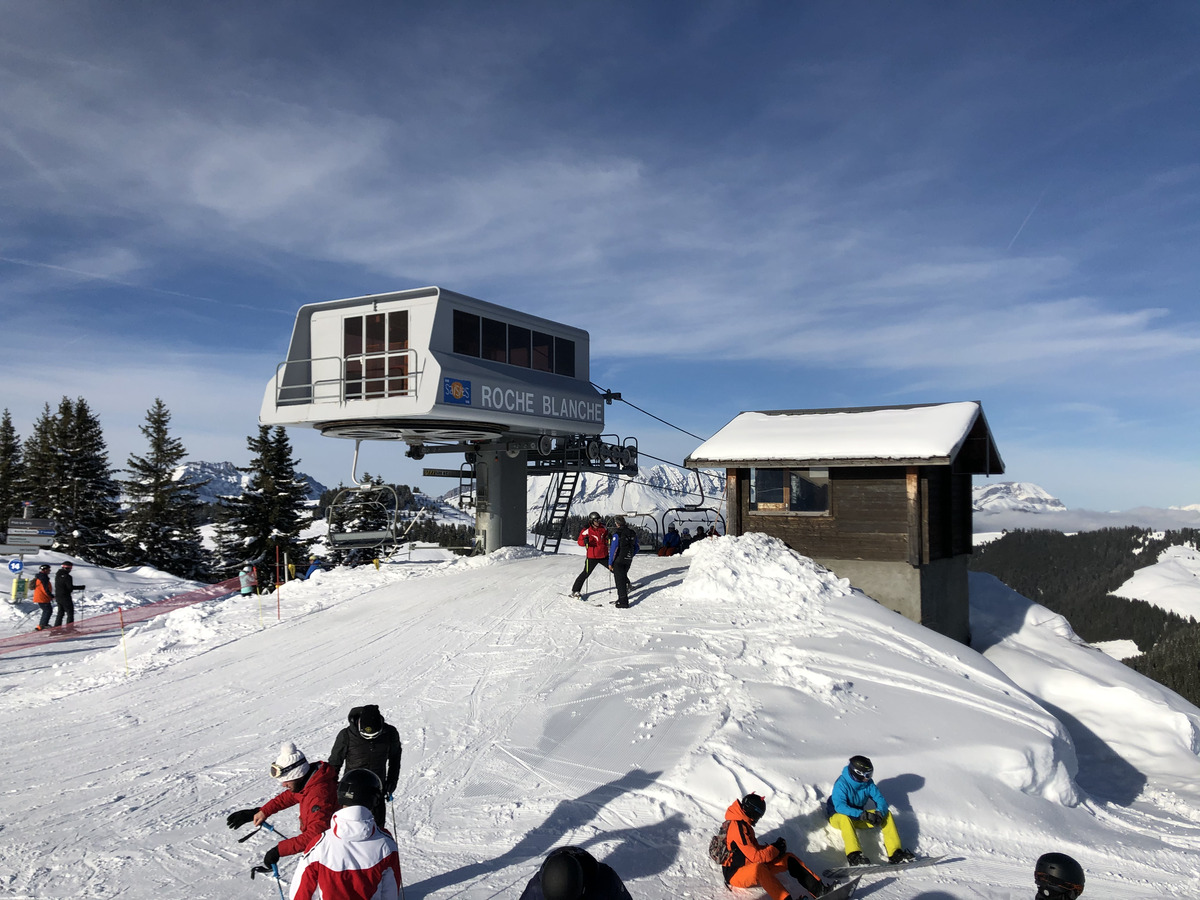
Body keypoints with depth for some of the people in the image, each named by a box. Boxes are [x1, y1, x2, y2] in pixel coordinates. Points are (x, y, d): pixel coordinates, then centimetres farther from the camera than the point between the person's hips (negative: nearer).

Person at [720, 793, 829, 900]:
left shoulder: (743, 824, 10)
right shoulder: (738, 828, -22)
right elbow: (755, 856, -25)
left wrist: (774, 847, -3)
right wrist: (775, 849, -10)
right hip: (735, 874, -10)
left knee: (789, 859, 0)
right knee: (758, 868, -43)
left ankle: (820, 889, -8)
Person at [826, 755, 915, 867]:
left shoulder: (868, 783, -6)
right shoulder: (841, 784, -25)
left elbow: (880, 799, -10)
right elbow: (839, 806, -36)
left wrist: (879, 813, -32)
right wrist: (862, 815, -44)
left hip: (859, 818, 6)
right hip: (838, 816, -6)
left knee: (887, 814, -11)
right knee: (845, 818, -41)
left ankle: (896, 854, -17)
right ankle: (853, 856, -48)